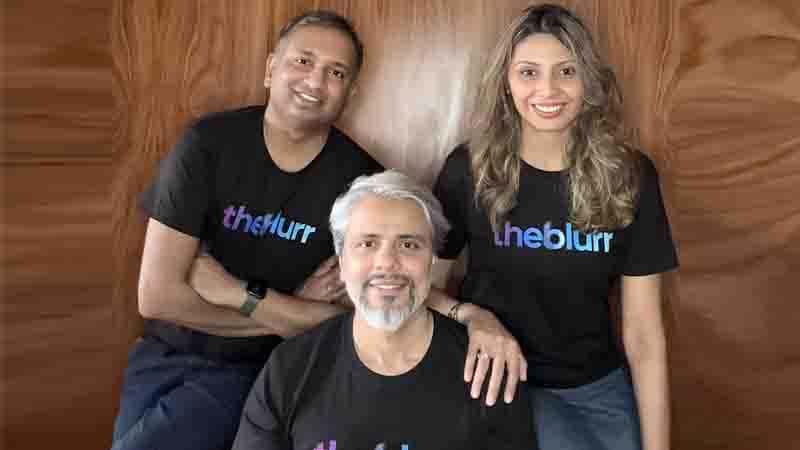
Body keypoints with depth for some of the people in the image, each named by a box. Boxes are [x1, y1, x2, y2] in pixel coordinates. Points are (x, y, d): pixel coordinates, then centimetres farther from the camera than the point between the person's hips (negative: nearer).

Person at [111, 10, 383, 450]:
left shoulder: (360, 178, -10)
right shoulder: (208, 143, -11)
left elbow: (341, 318, -11)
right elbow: (157, 295, -15)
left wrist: (235, 294, -18)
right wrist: (283, 315, -13)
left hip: (254, 372, -2)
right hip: (165, 355, 2)